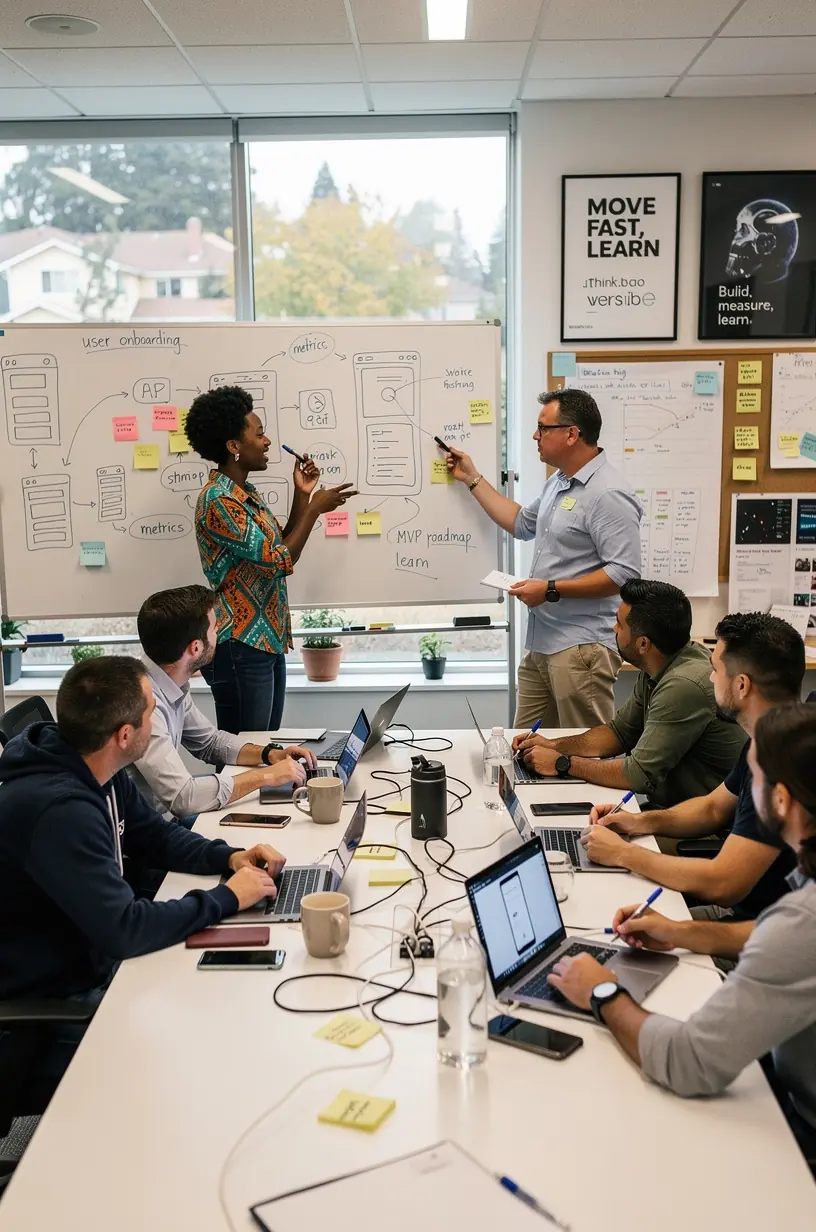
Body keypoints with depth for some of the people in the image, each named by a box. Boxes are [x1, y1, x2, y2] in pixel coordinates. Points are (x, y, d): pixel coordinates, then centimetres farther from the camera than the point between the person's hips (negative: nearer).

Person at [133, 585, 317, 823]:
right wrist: (266, 775, -20)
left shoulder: (173, 686, 1)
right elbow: (182, 795, -29)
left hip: (169, 815, 8)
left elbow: (210, 741, 17)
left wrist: (270, 754, 1)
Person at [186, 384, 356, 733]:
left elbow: (280, 550, 16)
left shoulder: (245, 493, 13)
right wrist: (315, 508, -9)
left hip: (268, 641, 10)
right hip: (240, 648, -10)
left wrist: (302, 496, 9)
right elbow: (280, 561, -19)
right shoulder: (218, 500, -17)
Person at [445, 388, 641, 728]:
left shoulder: (608, 494, -17)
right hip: (541, 644, 10)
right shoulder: (557, 483, 15)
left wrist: (551, 590, -20)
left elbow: (623, 574, -22)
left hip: (581, 649, -10)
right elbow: (521, 524, 30)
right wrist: (472, 479, 29)